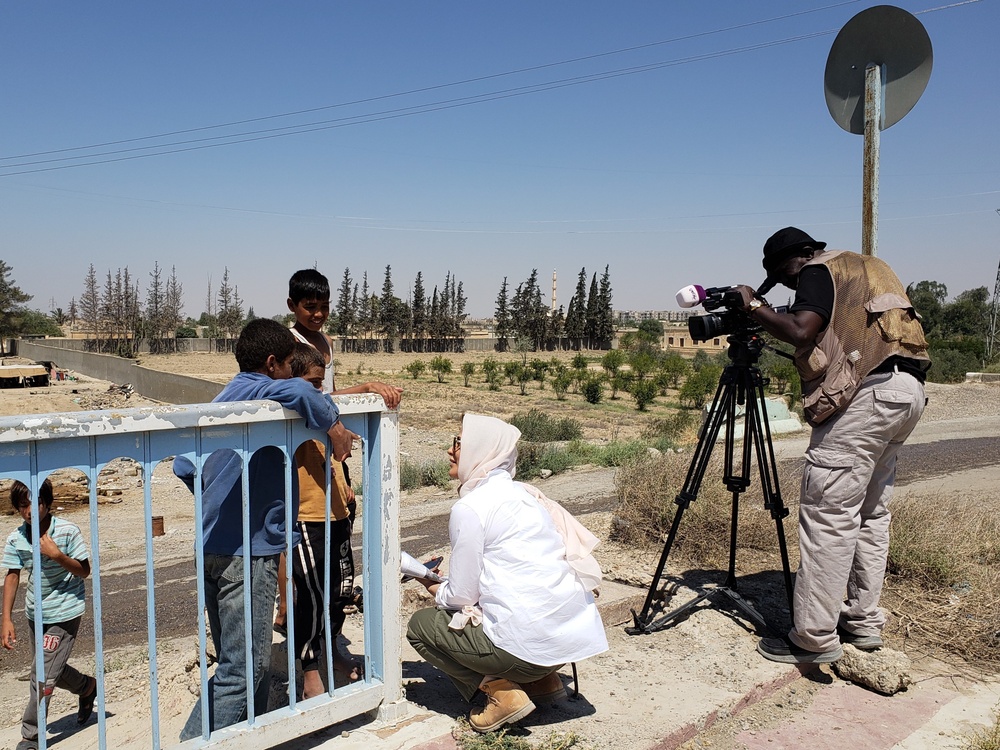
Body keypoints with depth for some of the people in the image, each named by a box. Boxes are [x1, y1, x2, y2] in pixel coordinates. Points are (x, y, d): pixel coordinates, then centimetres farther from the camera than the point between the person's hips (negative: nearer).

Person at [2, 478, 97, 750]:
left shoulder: (68, 531, -17)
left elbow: (84, 571, -11)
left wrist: (57, 555, -27)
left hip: (64, 612, -5)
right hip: (36, 613, 5)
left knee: (43, 677, -6)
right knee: (52, 668, 21)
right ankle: (88, 687, 48)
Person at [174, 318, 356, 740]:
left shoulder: (223, 398, 14)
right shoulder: (260, 392, -12)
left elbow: (183, 467, 16)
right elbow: (298, 392, -36)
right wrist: (334, 426, -20)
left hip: (214, 547, 10)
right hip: (247, 550, -10)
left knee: (239, 661, 19)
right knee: (244, 668, -1)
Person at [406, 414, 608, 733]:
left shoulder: (469, 508, -11)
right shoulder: (522, 493, 12)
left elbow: (461, 595, -5)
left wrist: (433, 588, 15)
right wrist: (447, 584, 23)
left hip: (533, 643, -8)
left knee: (421, 624, 10)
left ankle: (501, 690, -1)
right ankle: (542, 679, 19)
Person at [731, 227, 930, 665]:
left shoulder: (819, 271, 0)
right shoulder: (867, 267, 26)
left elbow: (801, 332, -17)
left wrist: (754, 306, -4)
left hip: (866, 394, -10)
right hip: (907, 392, 10)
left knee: (827, 514, -9)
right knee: (870, 512, 15)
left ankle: (815, 638, -6)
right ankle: (864, 622, 21)